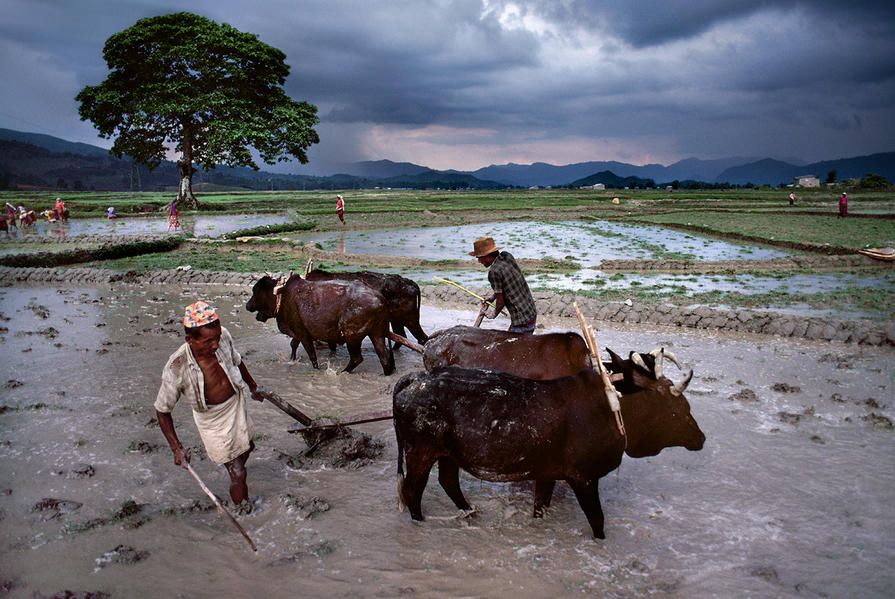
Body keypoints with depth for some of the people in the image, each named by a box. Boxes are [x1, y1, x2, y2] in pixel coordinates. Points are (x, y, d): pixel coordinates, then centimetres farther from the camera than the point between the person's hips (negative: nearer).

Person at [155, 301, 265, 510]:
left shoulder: (222, 337, -24)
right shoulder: (177, 369, -36)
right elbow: (162, 410, -20)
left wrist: (253, 386, 16)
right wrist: (176, 448, -24)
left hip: (237, 406, 5)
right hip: (213, 421, -5)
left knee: (247, 447, 31)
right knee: (238, 476, 3)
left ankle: (237, 468, 64)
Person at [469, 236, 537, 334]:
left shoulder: (493, 271, -18)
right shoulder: (507, 257, 4)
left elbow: (500, 301, -13)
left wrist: (493, 314, 6)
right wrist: (492, 297, 24)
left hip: (521, 322, -9)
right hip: (532, 314, 9)